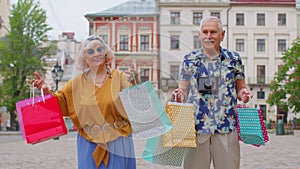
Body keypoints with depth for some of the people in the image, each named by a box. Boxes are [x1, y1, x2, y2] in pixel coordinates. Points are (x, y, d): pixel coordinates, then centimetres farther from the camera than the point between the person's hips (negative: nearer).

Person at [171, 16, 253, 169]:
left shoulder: (233, 59, 9)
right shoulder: (189, 60, 8)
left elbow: (240, 87, 16)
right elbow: (183, 90, 11)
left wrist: (243, 93, -7)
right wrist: (179, 95, -11)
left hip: (226, 127, 0)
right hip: (196, 126, 0)